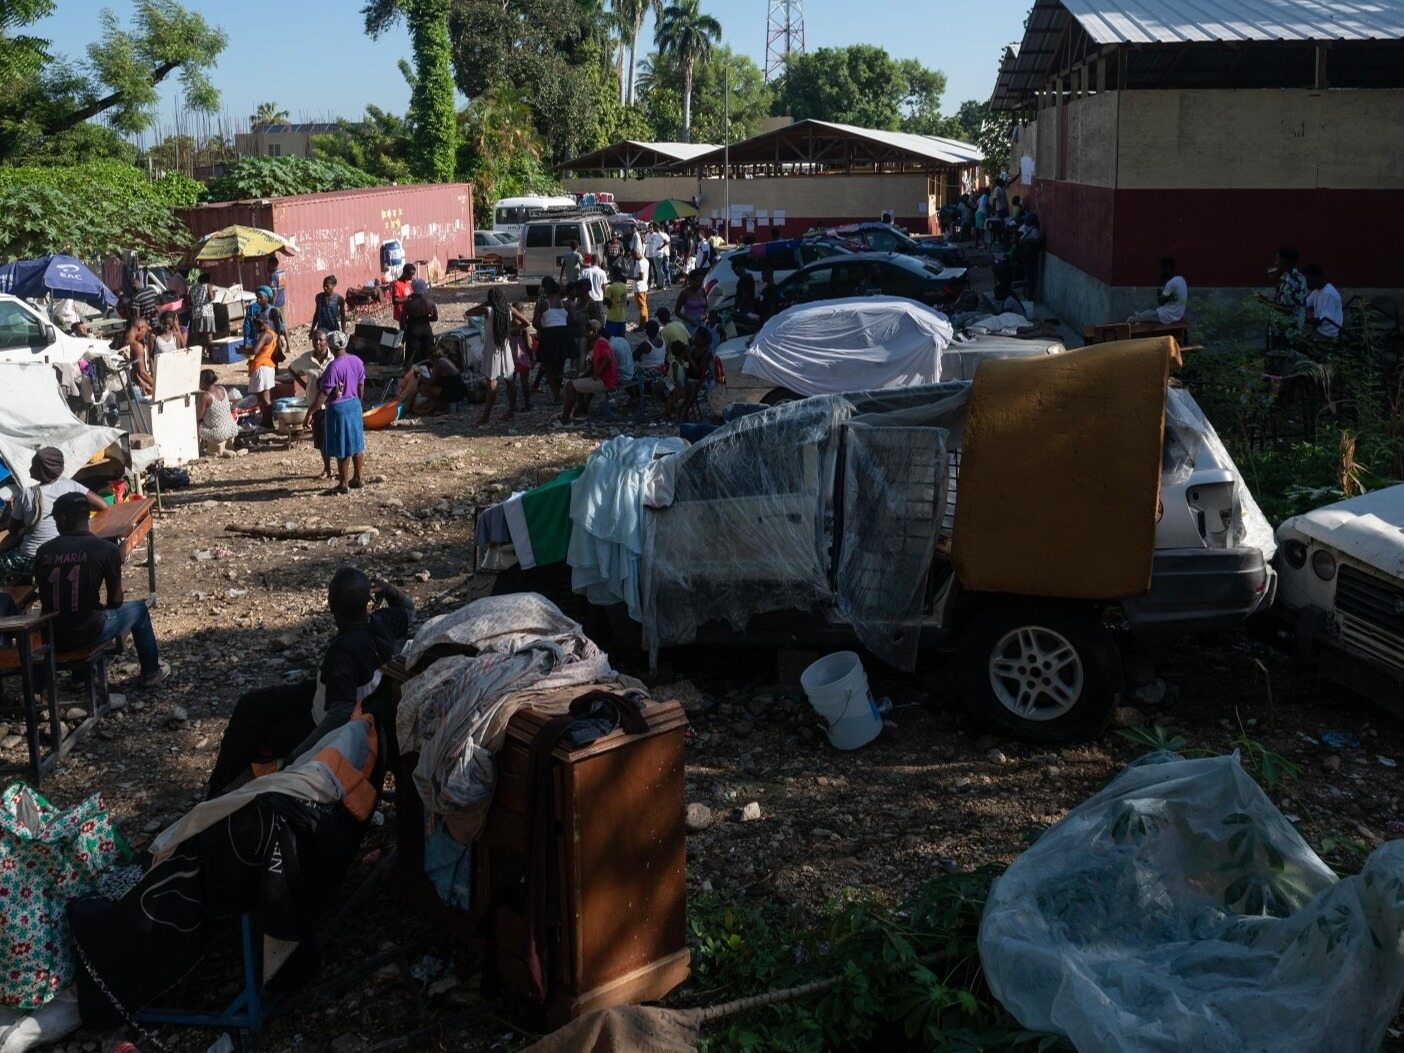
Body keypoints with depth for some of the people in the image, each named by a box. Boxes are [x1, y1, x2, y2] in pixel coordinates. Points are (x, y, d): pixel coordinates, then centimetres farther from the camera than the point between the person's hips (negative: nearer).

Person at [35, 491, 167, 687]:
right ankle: (151, 672, 34)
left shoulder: (43, 551, -1)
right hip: (88, 634, -4)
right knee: (138, 608, 23)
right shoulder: (106, 549, -10)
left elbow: (45, 599, 10)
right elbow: (116, 600, -3)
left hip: (51, 636, 4)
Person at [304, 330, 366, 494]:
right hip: (354, 404, 7)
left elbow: (323, 394, -22)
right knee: (356, 444, 15)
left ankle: (344, 484, 10)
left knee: (342, 449, 2)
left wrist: (309, 413, -18)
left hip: (338, 408, -7)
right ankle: (357, 479, 25)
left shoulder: (334, 367, -22)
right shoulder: (357, 361, 0)